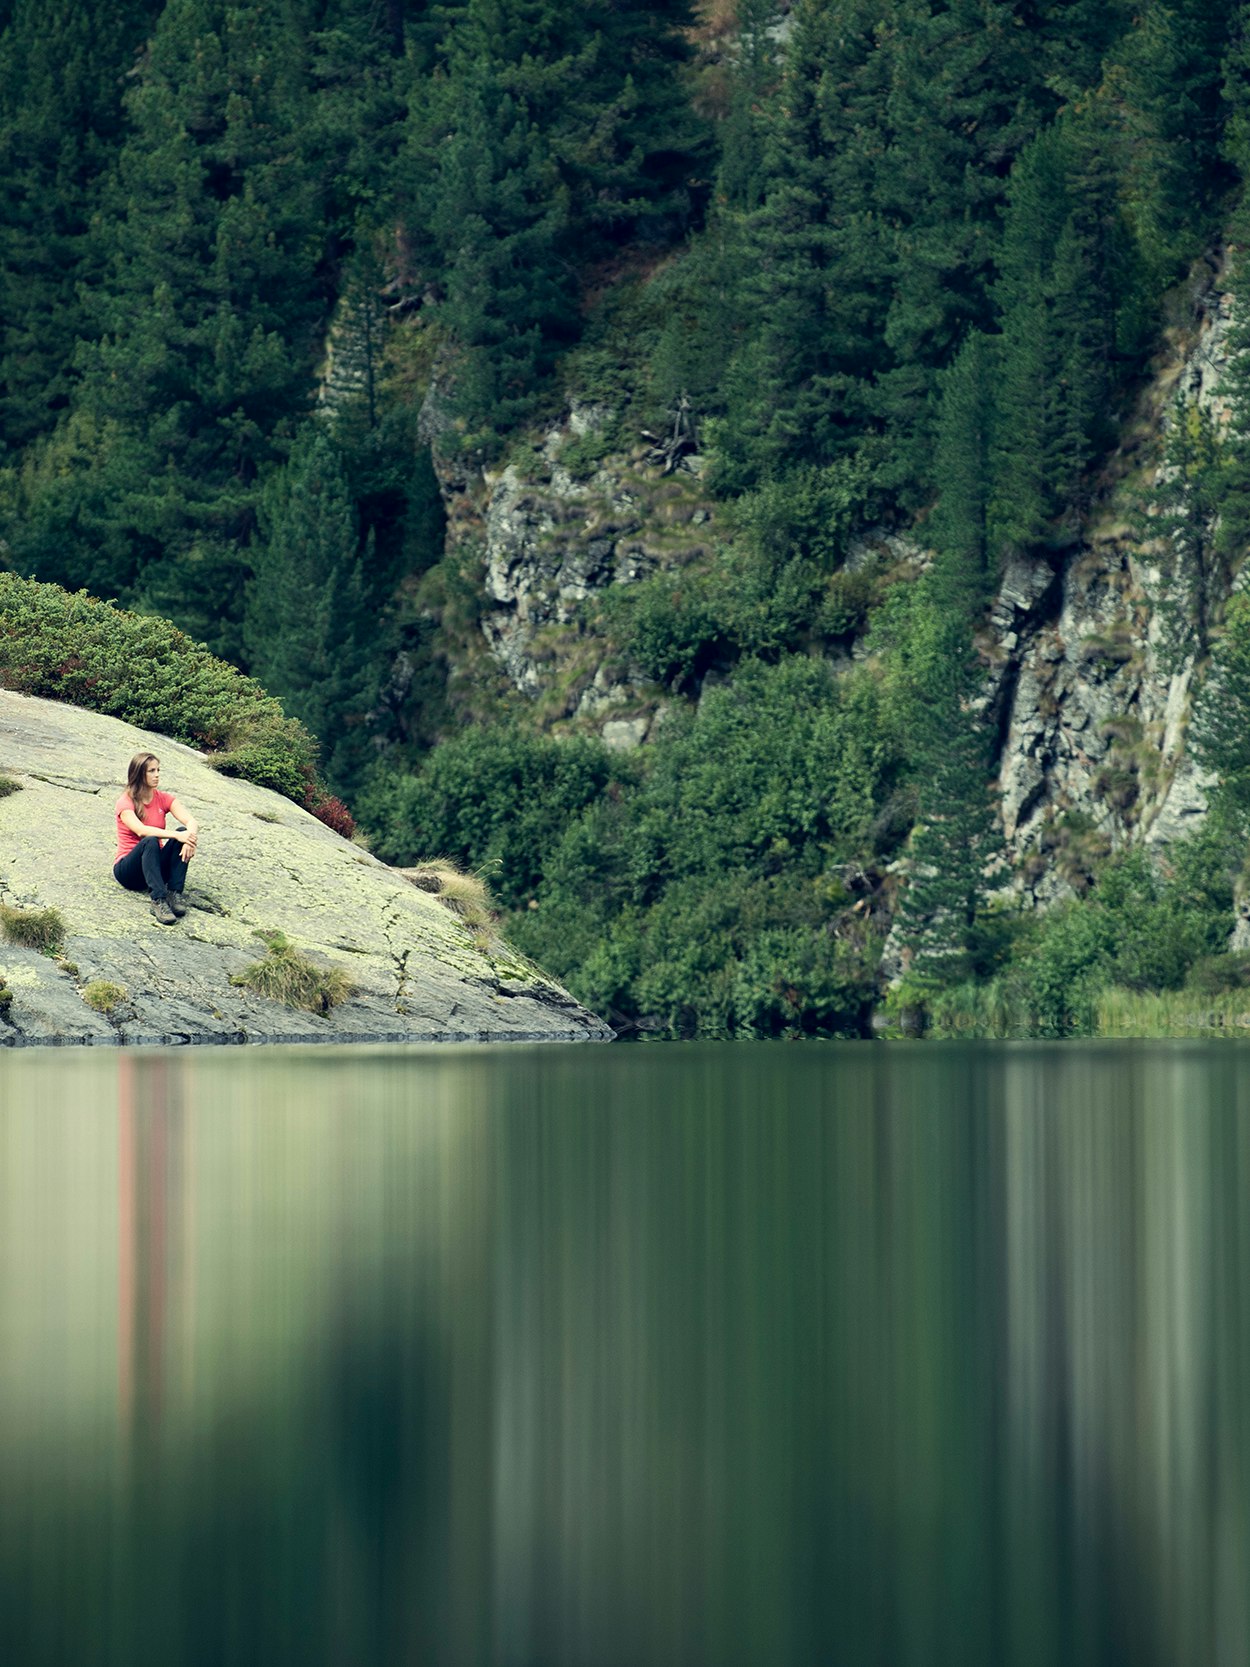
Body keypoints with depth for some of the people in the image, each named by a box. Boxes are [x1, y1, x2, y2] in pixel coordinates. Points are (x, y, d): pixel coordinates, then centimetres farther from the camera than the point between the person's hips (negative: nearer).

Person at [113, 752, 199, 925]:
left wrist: (190, 837, -36)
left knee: (183, 832, -22)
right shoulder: (125, 803, -11)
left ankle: (175, 894, -29)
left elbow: (190, 821, -13)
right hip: (127, 869, -4)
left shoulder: (163, 799, 3)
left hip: (157, 866, 4)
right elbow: (141, 830, -30)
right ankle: (158, 900, -47)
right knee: (150, 841, -36)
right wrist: (176, 835, -41)